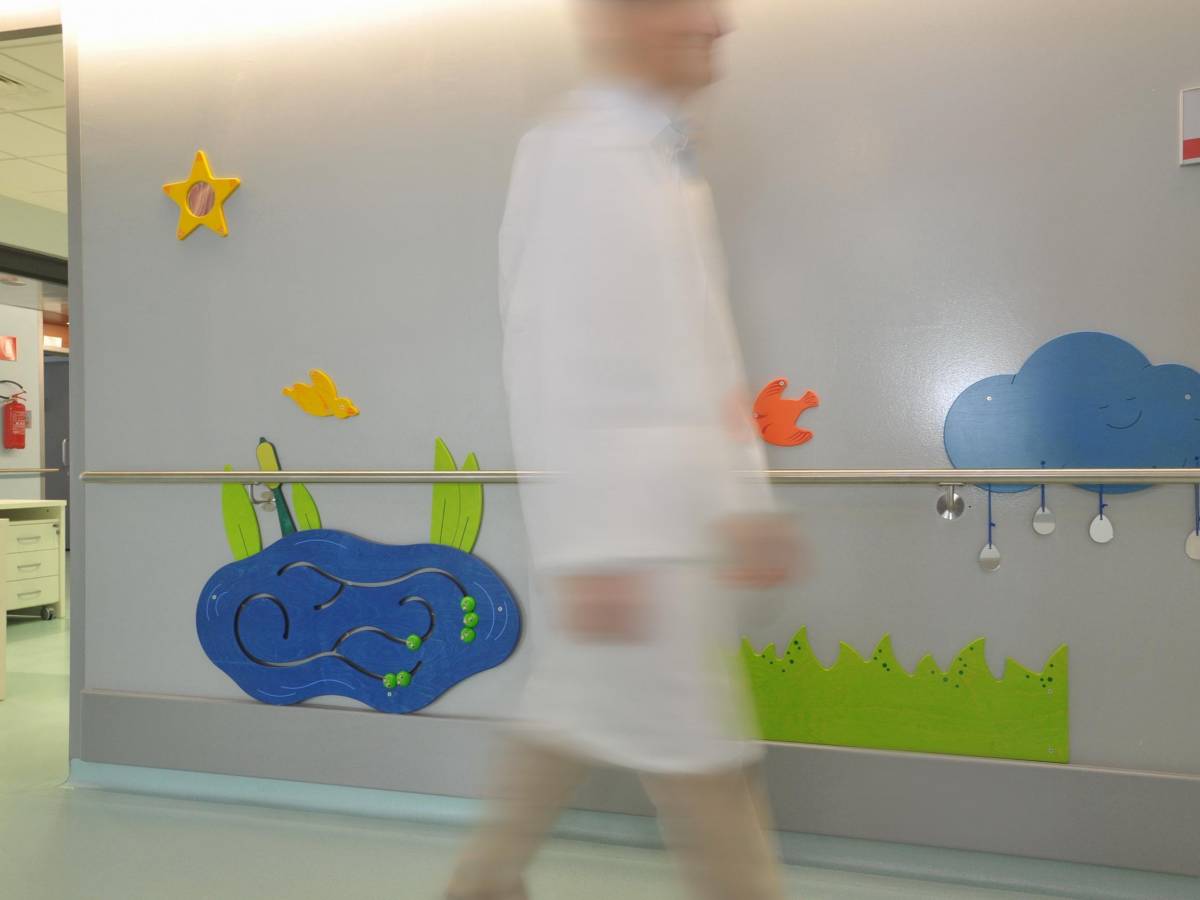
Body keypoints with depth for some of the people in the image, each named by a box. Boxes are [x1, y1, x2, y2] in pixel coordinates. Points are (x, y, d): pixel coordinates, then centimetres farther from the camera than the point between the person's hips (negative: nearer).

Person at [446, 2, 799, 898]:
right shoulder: (571, 155, -11)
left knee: (580, 716, 20)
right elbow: (553, 370, -18)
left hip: (674, 515, 9)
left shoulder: (668, 160, 18)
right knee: (701, 759, 2)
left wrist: (747, 498, 17)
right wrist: (593, 550, -21)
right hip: (625, 525, -9)